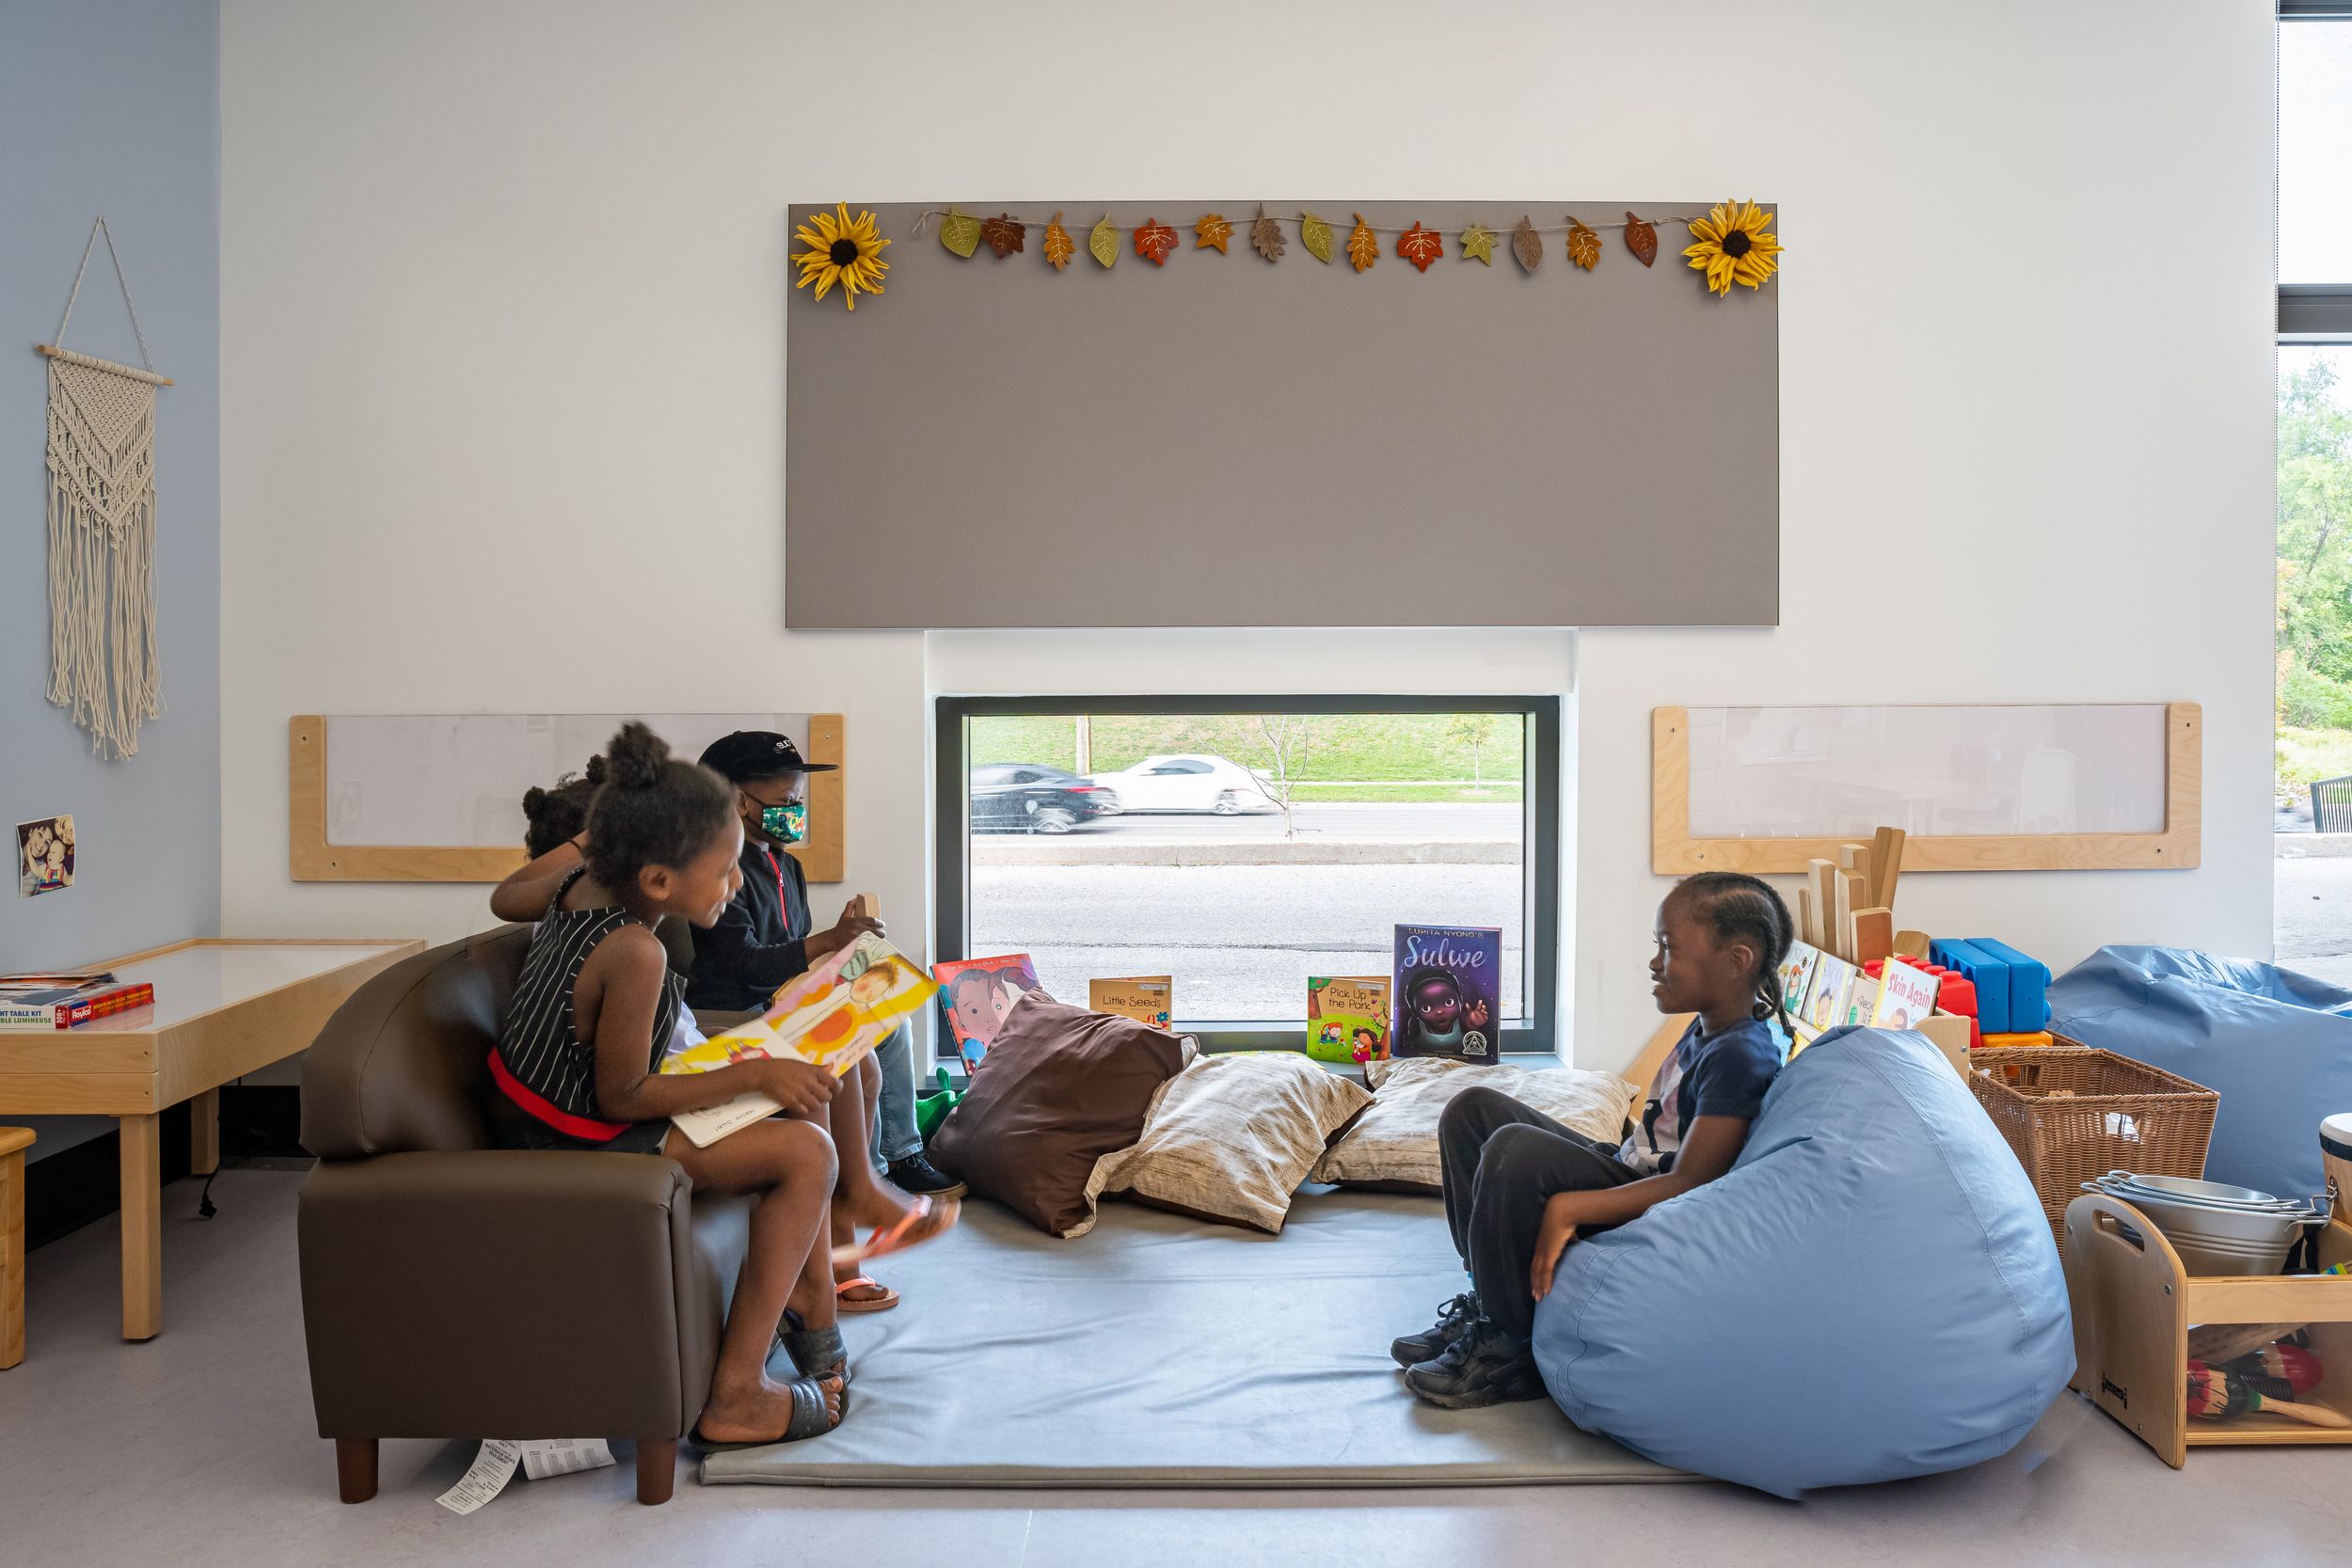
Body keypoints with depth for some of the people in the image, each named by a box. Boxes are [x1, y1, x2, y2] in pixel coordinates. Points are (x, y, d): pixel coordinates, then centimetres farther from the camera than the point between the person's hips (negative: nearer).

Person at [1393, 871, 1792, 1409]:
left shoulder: (1740, 1057, -21)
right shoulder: (1702, 1031, 10)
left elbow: (1689, 1183, -26)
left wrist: (1569, 1208, -32)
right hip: (1628, 1173, 11)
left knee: (1516, 1151, -33)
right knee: (1473, 1109, 6)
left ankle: (1510, 1348, -16)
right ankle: (1488, 1298, 5)